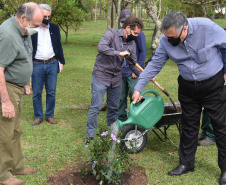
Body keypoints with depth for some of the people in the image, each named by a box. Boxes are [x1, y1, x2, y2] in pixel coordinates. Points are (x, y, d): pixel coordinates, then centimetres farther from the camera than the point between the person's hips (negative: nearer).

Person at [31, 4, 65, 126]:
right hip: (37, 65, -2)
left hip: (52, 64, 2)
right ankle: (38, 117, 18)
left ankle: (50, 116, 20)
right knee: (36, 93, 5)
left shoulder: (54, 28, 7)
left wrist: (61, 61, 8)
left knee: (51, 92, 7)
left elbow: (59, 46, 13)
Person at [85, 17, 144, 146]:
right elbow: (101, 47, -26)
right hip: (101, 76, -6)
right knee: (96, 107, -4)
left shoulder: (132, 44, 8)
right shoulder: (112, 33, -9)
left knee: (114, 108, 12)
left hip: (116, 79, 6)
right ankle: (90, 136, 7)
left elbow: (133, 64, 11)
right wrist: (119, 53, -25)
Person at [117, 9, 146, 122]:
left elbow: (143, 52, -4)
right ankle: (122, 119, 23)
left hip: (132, 71, -4)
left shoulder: (138, 33, -3)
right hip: (121, 71, 4)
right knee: (121, 96, 10)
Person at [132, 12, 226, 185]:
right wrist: (138, 88, -7)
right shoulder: (166, 41, -12)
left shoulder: (207, 27, -24)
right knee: (189, 126, 12)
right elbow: (154, 65, -5)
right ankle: (186, 163, 28)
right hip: (187, 86, 3)